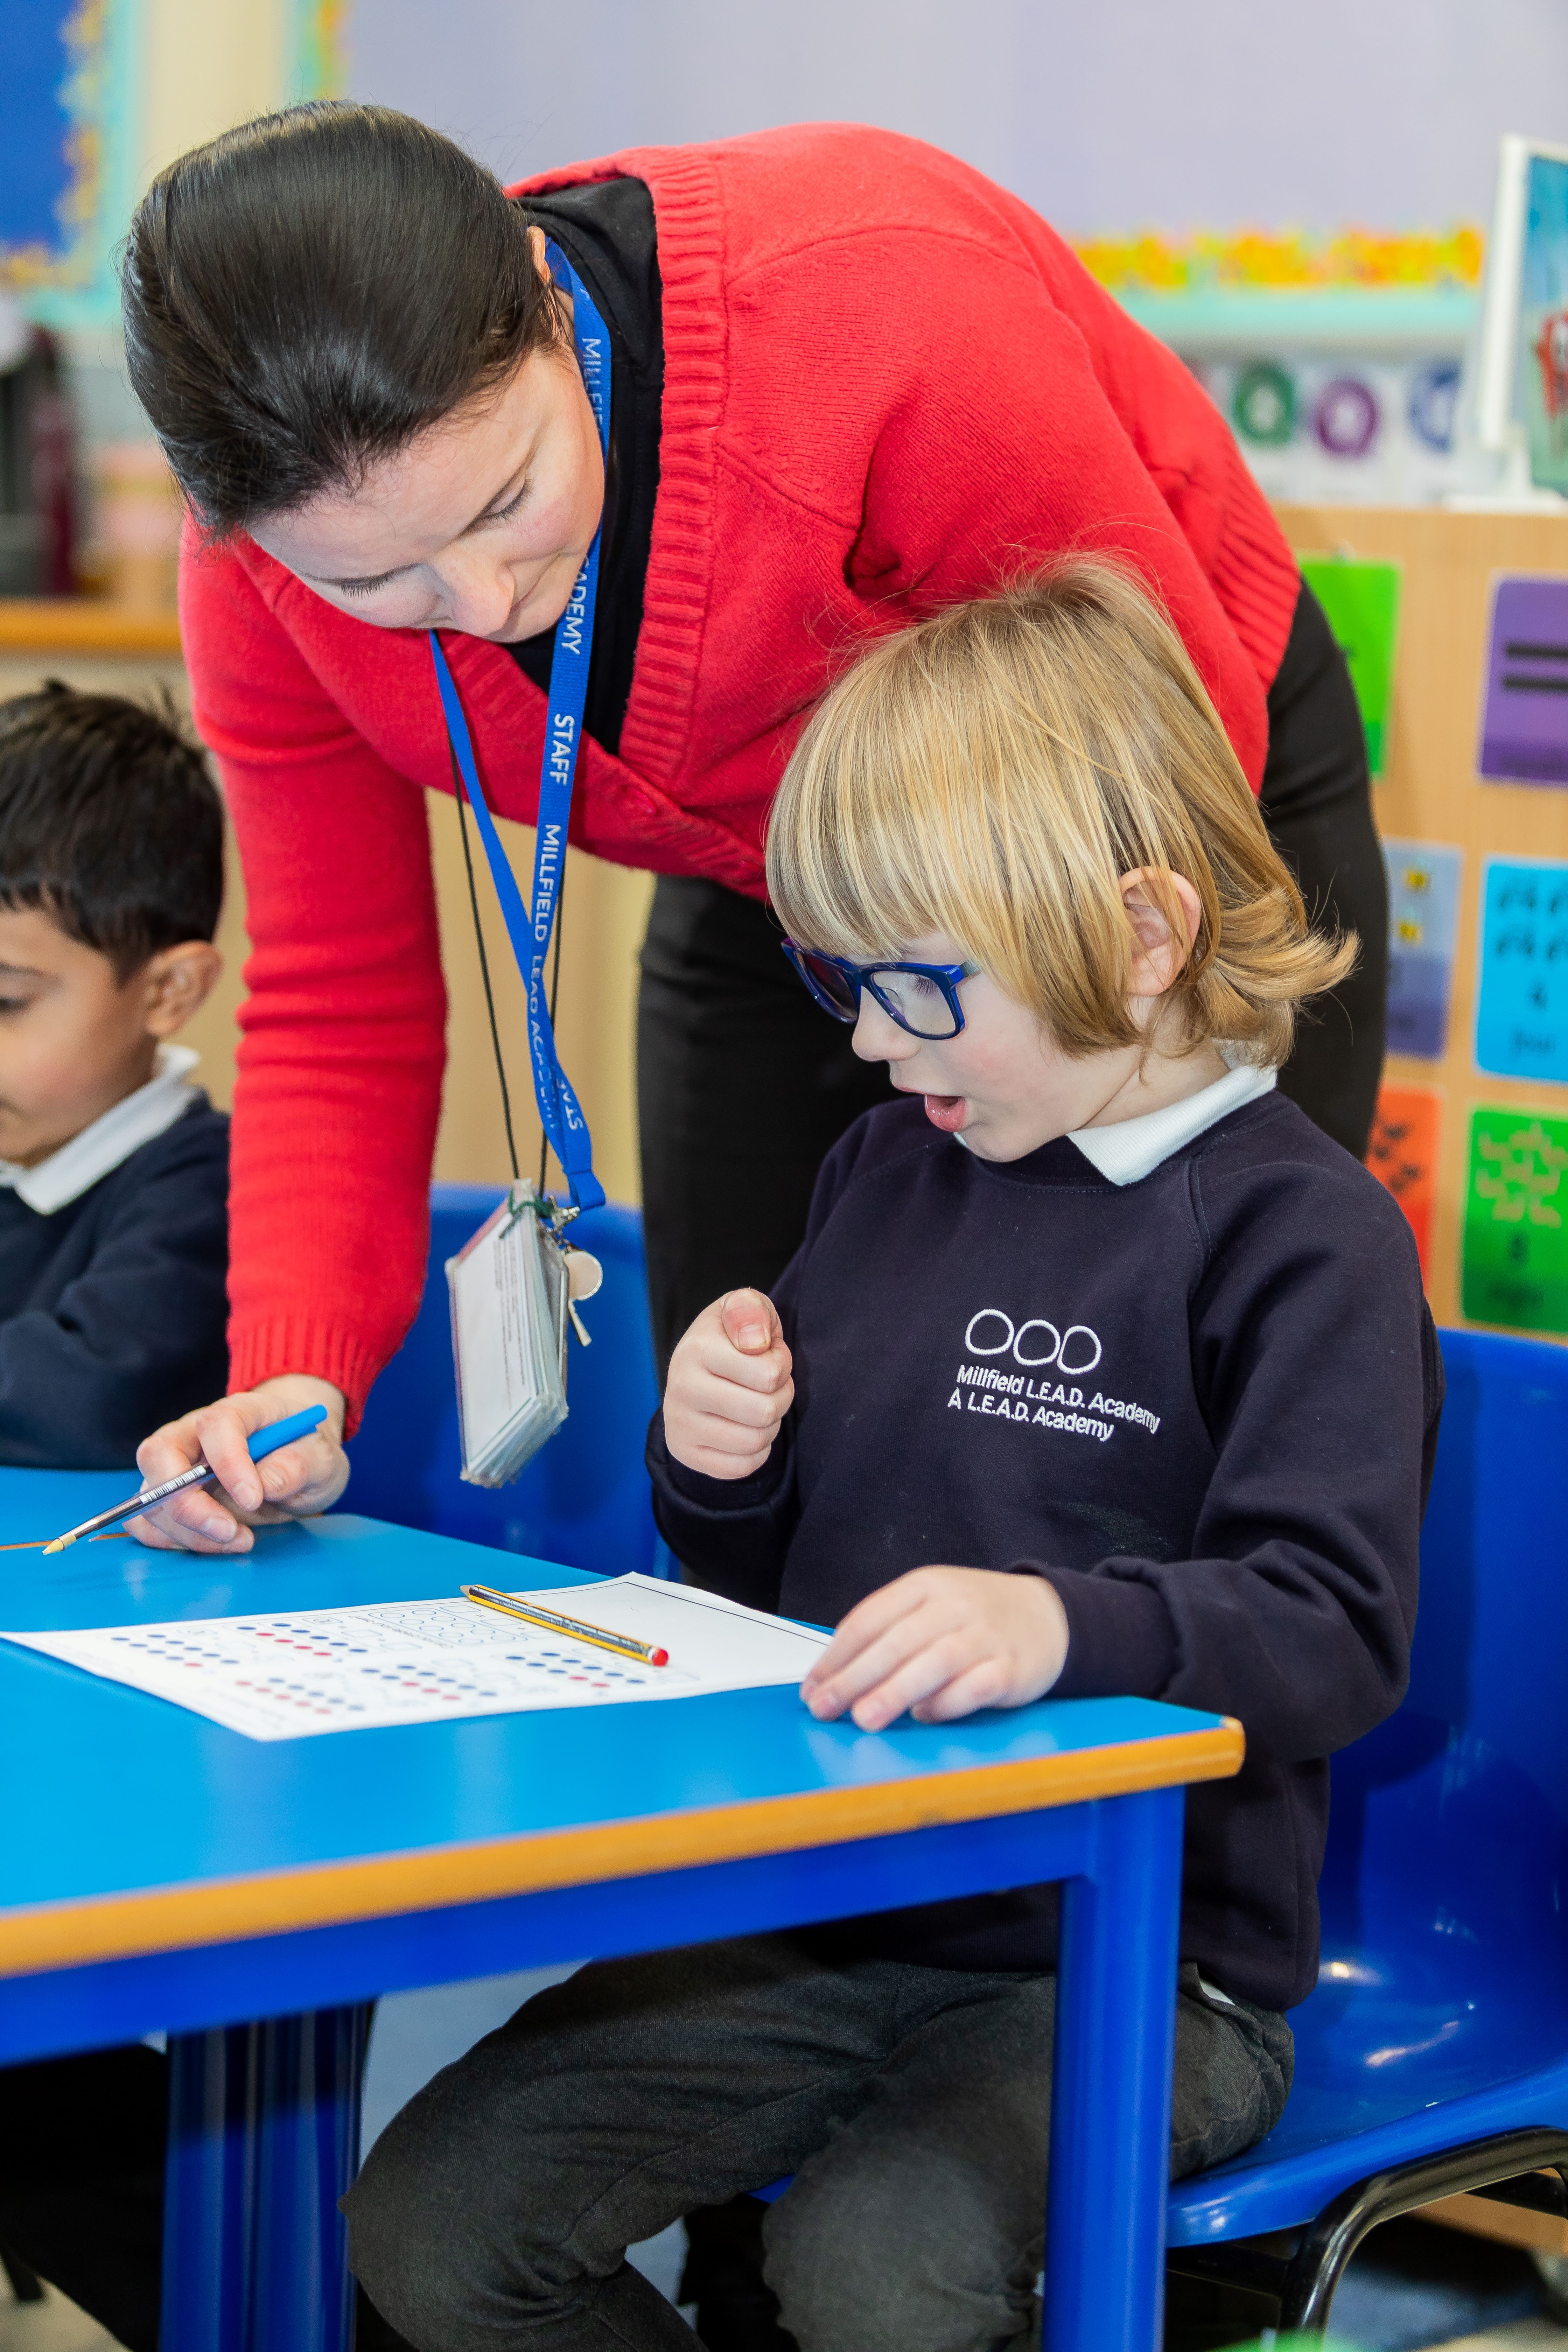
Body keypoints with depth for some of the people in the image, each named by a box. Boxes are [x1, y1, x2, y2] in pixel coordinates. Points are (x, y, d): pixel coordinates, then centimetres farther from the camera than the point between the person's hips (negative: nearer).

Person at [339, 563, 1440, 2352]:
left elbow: (1338, 1629, -21)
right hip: (819, 1916, 6)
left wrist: (1066, 1626, -38)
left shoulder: (1298, 1233, -10)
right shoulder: (886, 1170, 11)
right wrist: (719, 1469, -3)